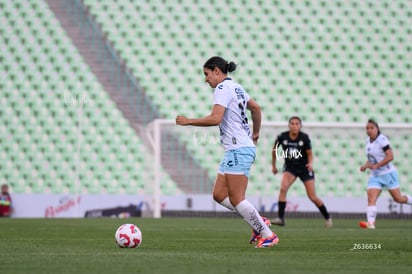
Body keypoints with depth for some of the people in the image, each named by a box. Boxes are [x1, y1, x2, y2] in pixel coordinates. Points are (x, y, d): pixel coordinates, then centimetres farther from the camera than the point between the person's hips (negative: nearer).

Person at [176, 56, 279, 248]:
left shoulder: (223, 88, -12)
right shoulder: (235, 87, 18)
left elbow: (215, 118, -23)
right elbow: (256, 108, 29)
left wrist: (188, 121, -14)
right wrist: (255, 134, 39)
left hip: (238, 150, -10)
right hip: (234, 150, 10)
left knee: (236, 199, -8)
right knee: (219, 194, 8)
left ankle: (268, 235, -2)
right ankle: (259, 223, 9)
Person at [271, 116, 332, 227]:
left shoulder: (304, 138, -16)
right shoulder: (282, 137, -12)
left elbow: (310, 154, -6)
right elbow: (274, 150, 7)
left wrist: (310, 163, -27)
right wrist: (273, 165, 12)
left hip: (305, 168, -1)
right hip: (290, 168, 1)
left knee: (313, 197, -1)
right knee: (283, 188, -25)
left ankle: (327, 217, 20)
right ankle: (280, 218, -22)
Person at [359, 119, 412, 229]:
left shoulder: (382, 139, -16)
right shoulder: (368, 140, 8)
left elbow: (390, 156, -23)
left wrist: (376, 165, -28)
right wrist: (366, 165, 4)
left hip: (388, 174, -6)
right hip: (375, 175, 6)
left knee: (398, 199, 4)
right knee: (371, 199, -14)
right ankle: (371, 222, -26)